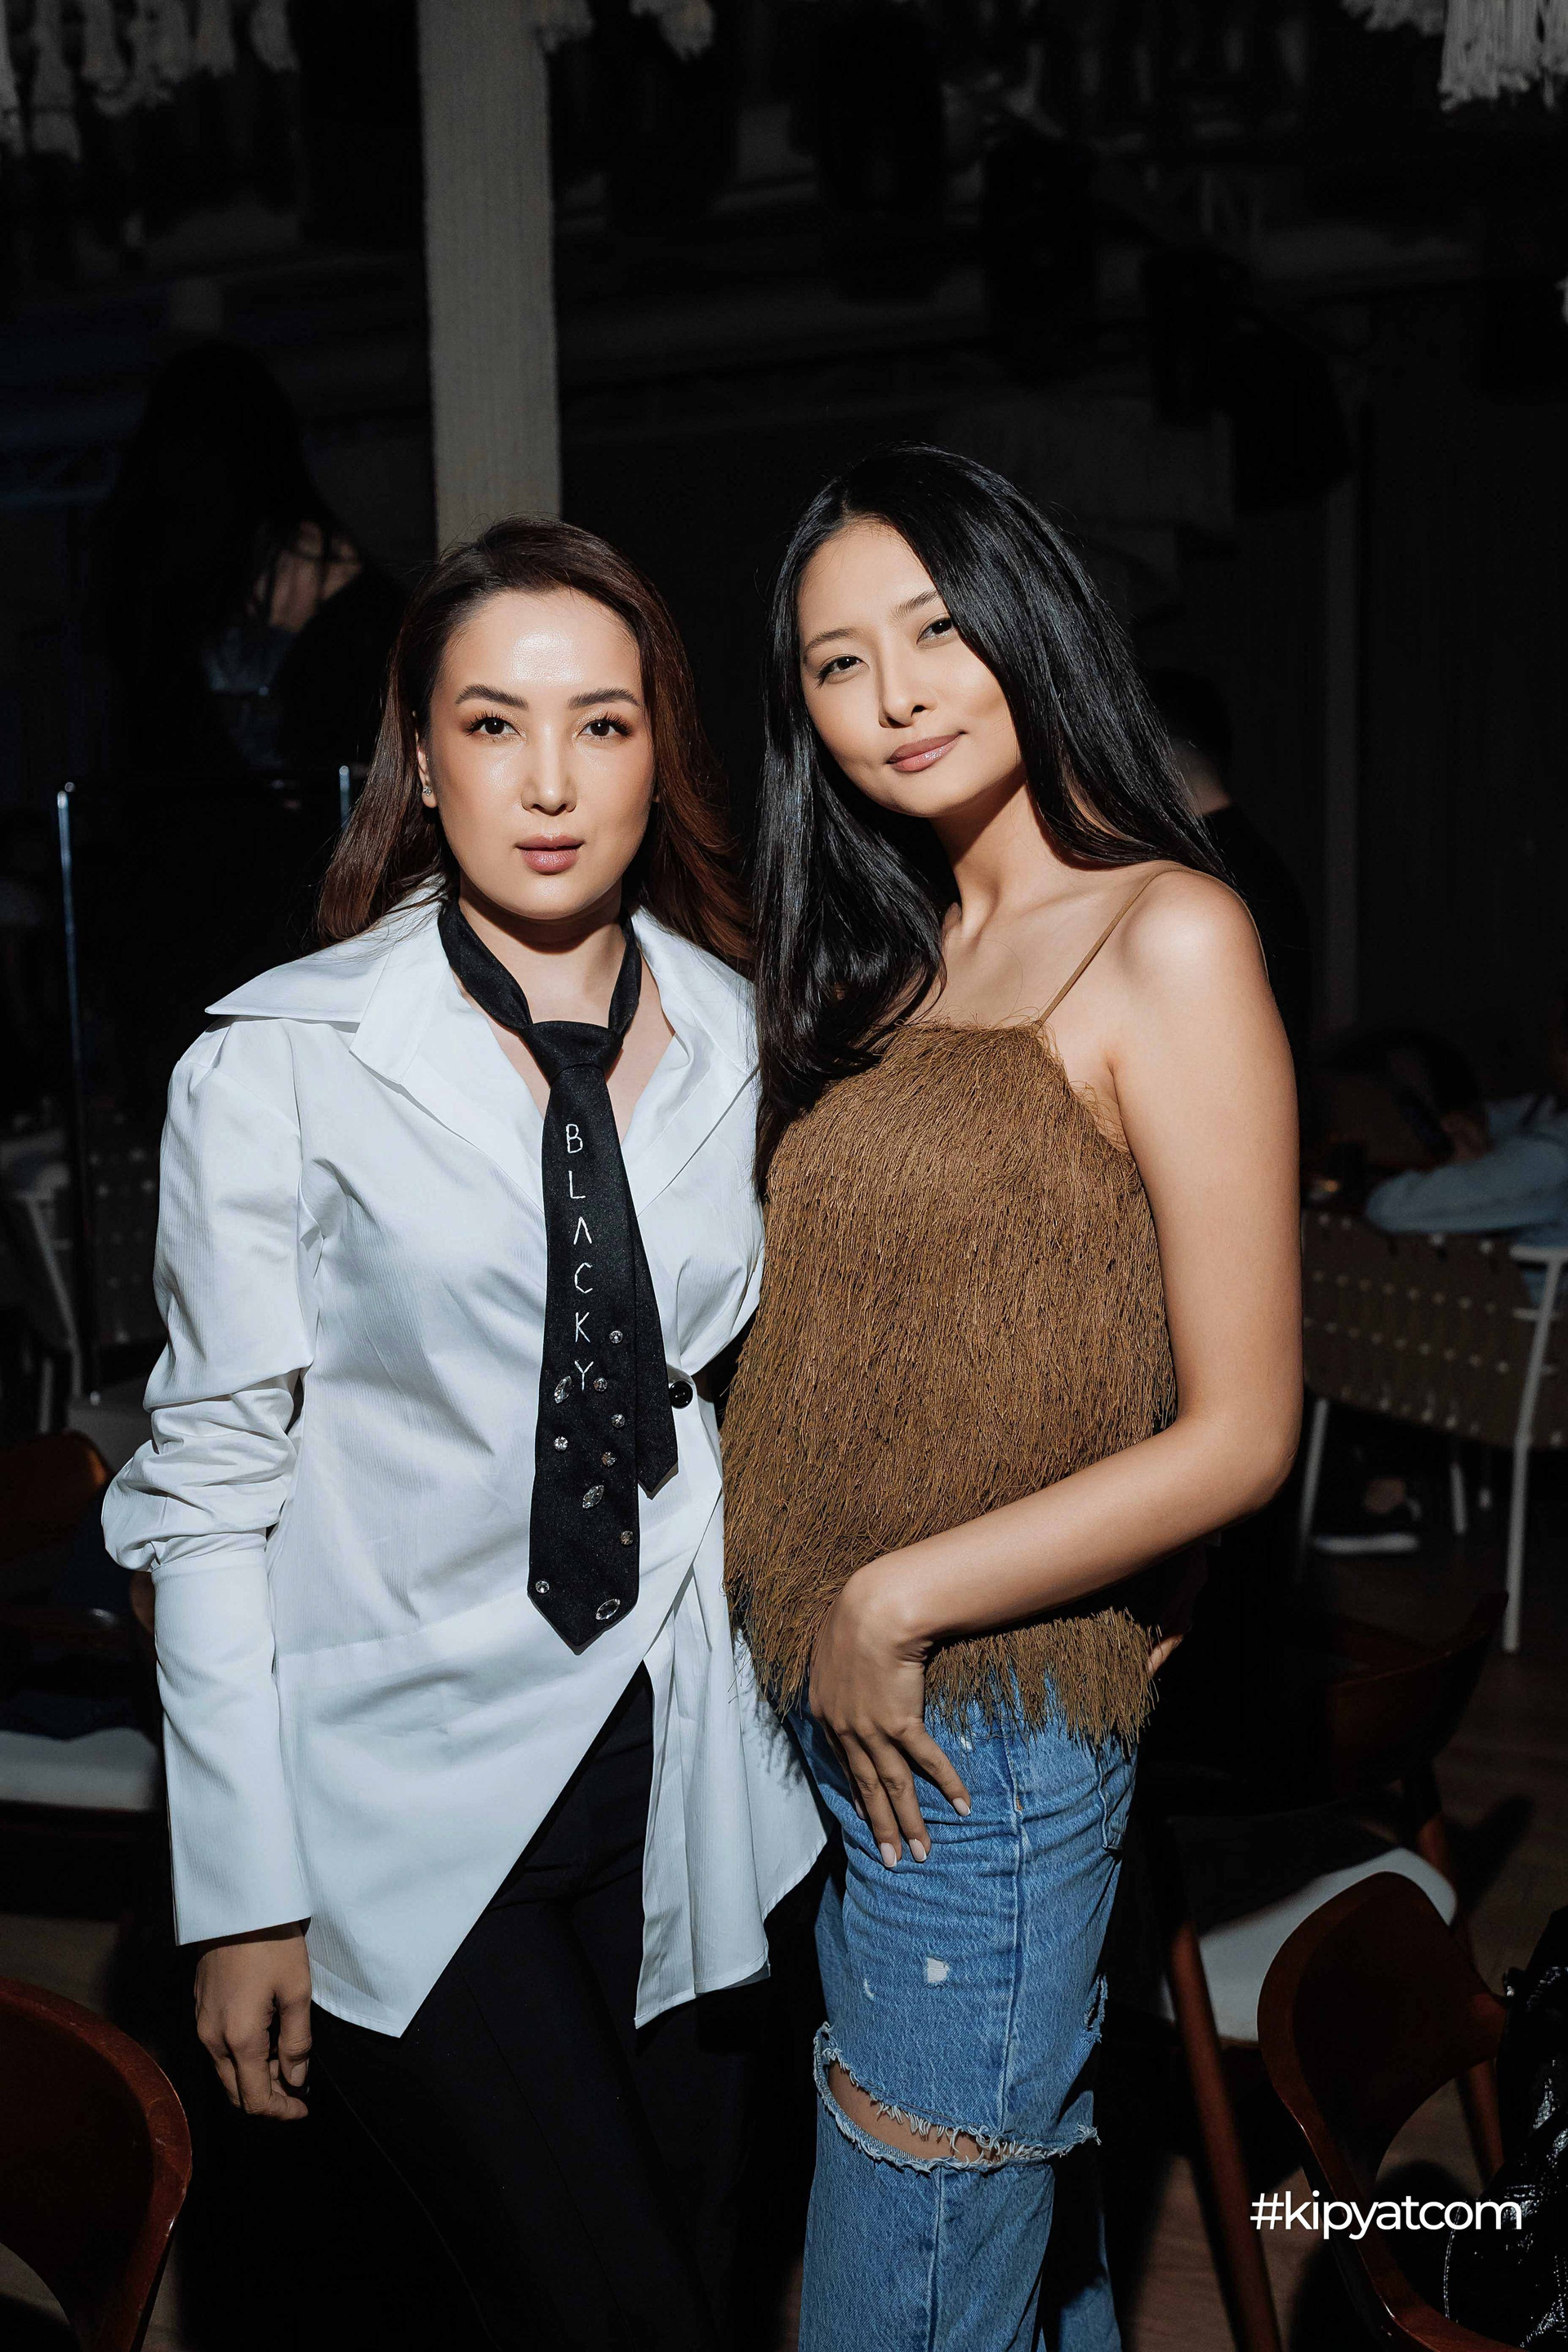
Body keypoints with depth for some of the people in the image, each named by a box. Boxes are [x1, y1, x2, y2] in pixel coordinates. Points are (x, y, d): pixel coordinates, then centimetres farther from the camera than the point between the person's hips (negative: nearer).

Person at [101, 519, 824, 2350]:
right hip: (410, 1796, -4)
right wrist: (242, 1896, -7)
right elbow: (213, 1484, -7)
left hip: (679, 1775, 4)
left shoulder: (744, 1039, 1)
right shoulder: (279, 1064, -10)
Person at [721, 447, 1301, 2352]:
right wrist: (808, 1625, 3)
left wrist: (894, 1600, -13)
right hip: (832, 1710, 6)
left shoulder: (1167, 938, -12)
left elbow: (1239, 1433, -15)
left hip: (983, 1731, -6)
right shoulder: (891, 956, 11)